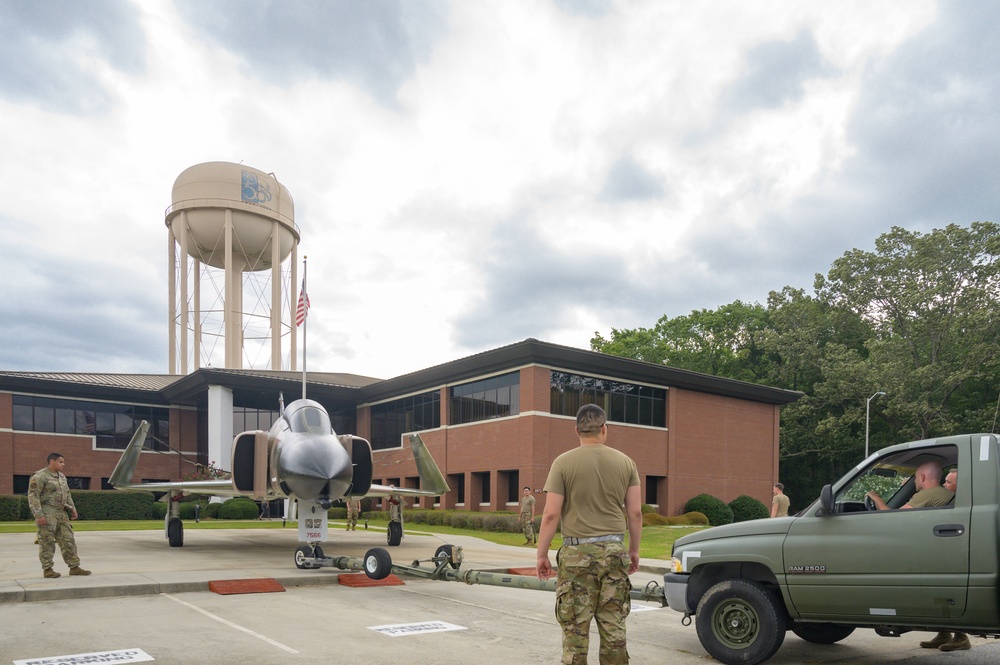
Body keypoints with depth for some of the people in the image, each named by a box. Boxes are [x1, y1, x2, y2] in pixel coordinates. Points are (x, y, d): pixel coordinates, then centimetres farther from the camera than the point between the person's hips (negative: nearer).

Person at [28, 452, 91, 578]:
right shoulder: (40, 476, -9)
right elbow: (33, 496, -14)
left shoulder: (62, 476, 16)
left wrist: (72, 509, 15)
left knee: (68, 540, 5)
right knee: (47, 542, -2)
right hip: (47, 514, -8)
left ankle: (74, 567, 9)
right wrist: (39, 515, -20)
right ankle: (47, 569, 8)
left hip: (62, 514, 8)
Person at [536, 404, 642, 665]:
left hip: (577, 553, -3)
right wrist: (634, 550, 17)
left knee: (575, 628, 3)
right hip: (614, 551, 3)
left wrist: (541, 554, 1)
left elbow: (551, 515, -8)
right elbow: (635, 513, 5)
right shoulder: (625, 462, 4)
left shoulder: (563, 463, -5)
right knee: (614, 627, 11)